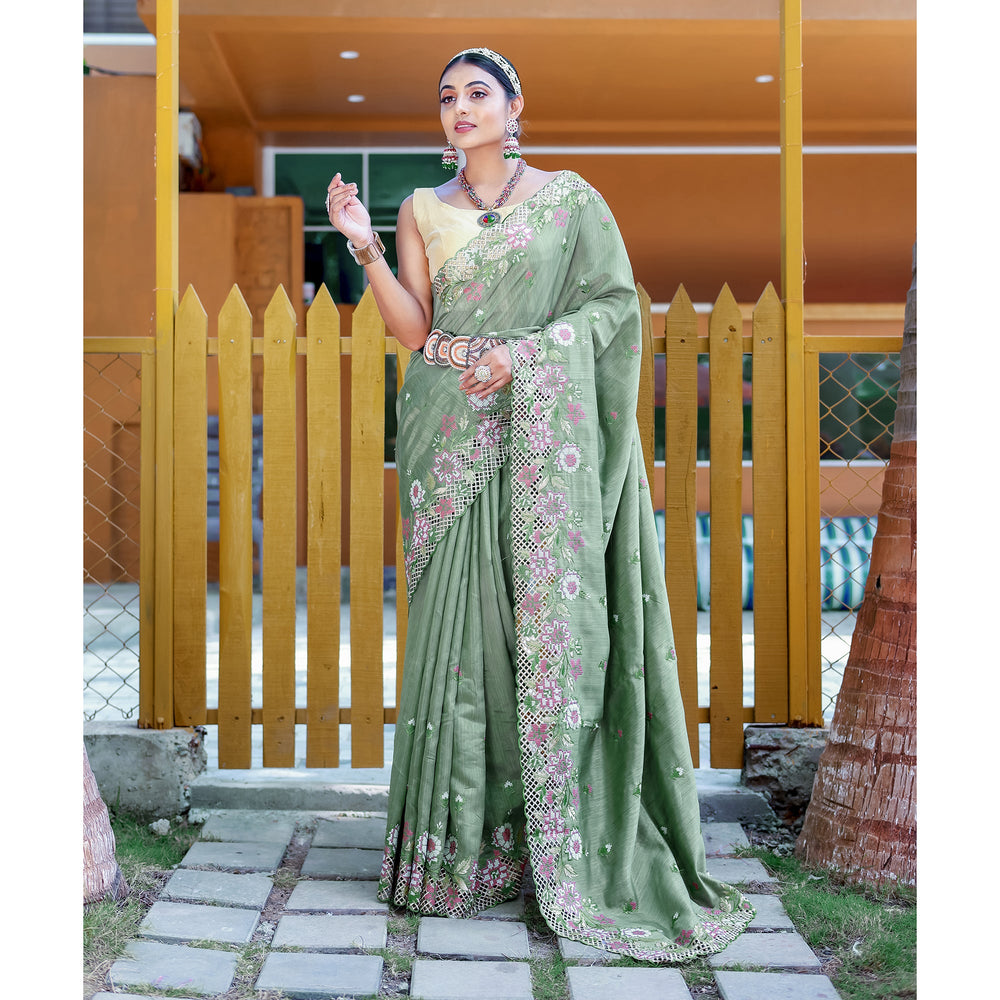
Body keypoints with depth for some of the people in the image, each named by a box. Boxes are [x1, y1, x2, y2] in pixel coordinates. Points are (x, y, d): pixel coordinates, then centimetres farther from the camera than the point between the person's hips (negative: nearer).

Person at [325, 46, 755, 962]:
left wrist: (525, 351, -12)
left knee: (552, 606, -6)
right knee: (461, 618, -2)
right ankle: (464, 843, 5)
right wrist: (365, 247, -7)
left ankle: (569, 842, 0)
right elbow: (413, 329, 5)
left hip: (546, 433, -2)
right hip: (455, 438, 2)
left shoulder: (570, 199, 8)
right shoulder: (424, 211, 13)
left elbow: (615, 303, 0)